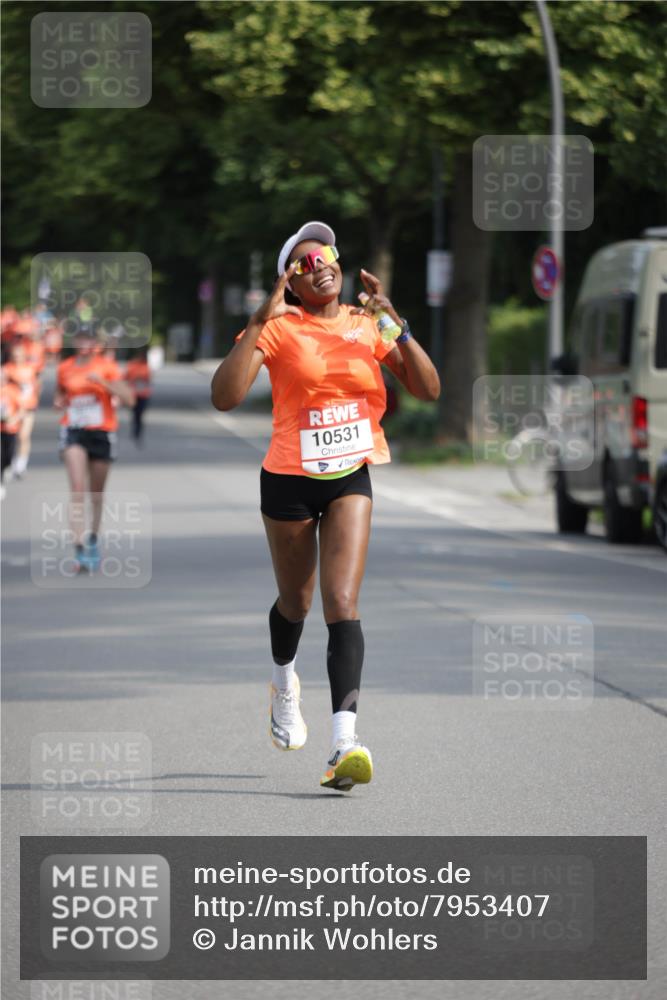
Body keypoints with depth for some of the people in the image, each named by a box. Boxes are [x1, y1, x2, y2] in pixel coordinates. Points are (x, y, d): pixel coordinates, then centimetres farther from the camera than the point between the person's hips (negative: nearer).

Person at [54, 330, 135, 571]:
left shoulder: (107, 367, -4)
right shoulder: (64, 369, 4)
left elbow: (129, 399, -11)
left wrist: (103, 382, -22)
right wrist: (59, 402, 1)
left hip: (102, 433, 0)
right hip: (74, 432, 0)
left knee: (96, 493, 13)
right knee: (77, 490, -18)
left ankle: (93, 539, 37)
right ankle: (79, 548, -25)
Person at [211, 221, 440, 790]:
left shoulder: (366, 325, 2)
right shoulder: (278, 328, -8)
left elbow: (428, 390, -2)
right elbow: (225, 397, -21)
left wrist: (396, 322, -13)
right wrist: (261, 321, -27)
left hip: (351, 478, 1)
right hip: (290, 480, -1)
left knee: (343, 605, -14)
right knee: (296, 604, 16)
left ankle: (345, 742, -24)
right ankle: (285, 687, 50)